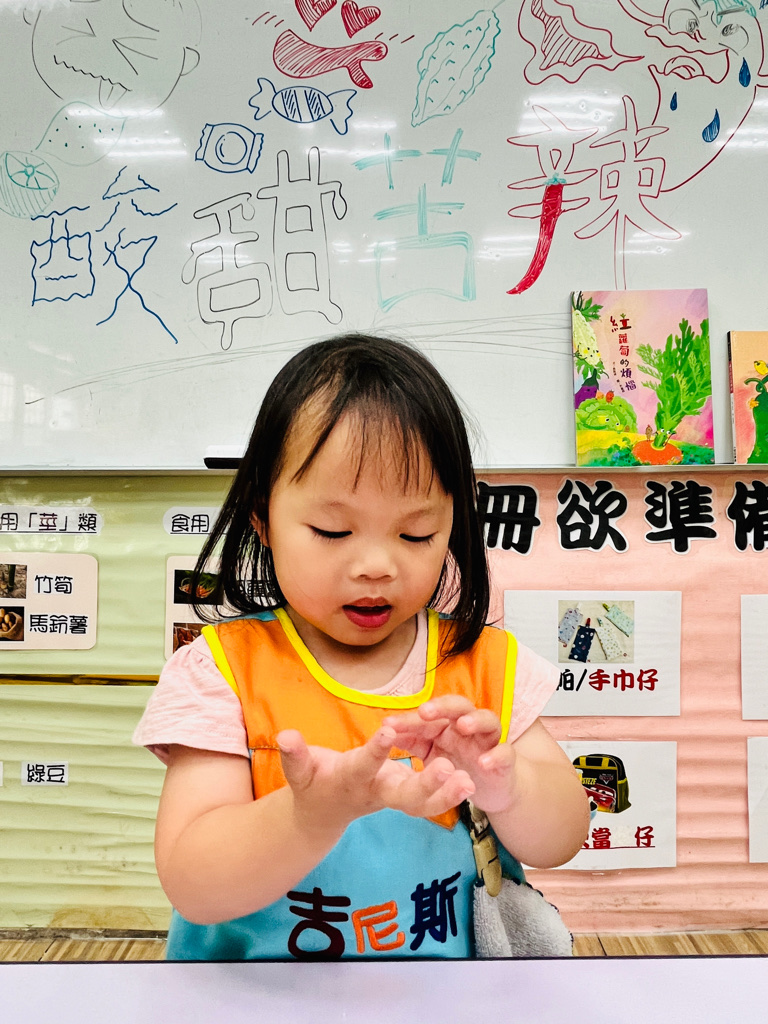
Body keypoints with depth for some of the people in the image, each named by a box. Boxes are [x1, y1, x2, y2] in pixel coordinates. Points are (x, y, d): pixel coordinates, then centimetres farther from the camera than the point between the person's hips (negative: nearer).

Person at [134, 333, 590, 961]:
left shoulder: (485, 664, -1)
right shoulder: (221, 671, -10)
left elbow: (563, 840, -3)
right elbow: (193, 887, -15)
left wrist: (505, 787, -23)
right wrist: (310, 814, -32)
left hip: (471, 950, 3)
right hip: (265, 954, -2)